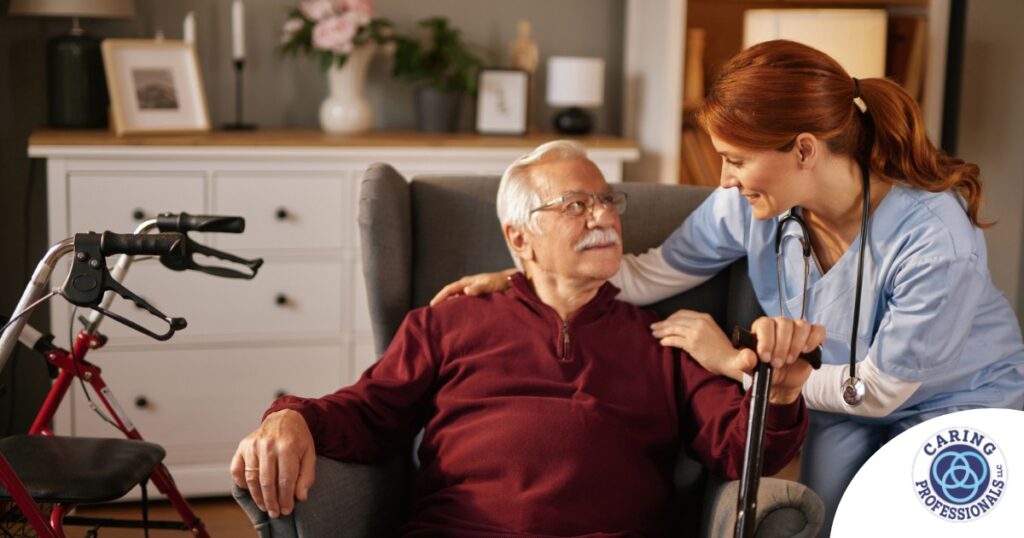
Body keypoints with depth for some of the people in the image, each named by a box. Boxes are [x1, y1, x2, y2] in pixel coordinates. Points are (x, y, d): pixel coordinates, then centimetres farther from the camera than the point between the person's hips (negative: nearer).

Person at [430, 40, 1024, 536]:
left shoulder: (936, 242, -36)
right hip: (846, 402, 4)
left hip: (963, 404, -3)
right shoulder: (750, 203, -22)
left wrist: (736, 361, -22)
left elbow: (879, 389, -24)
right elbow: (656, 272, -7)